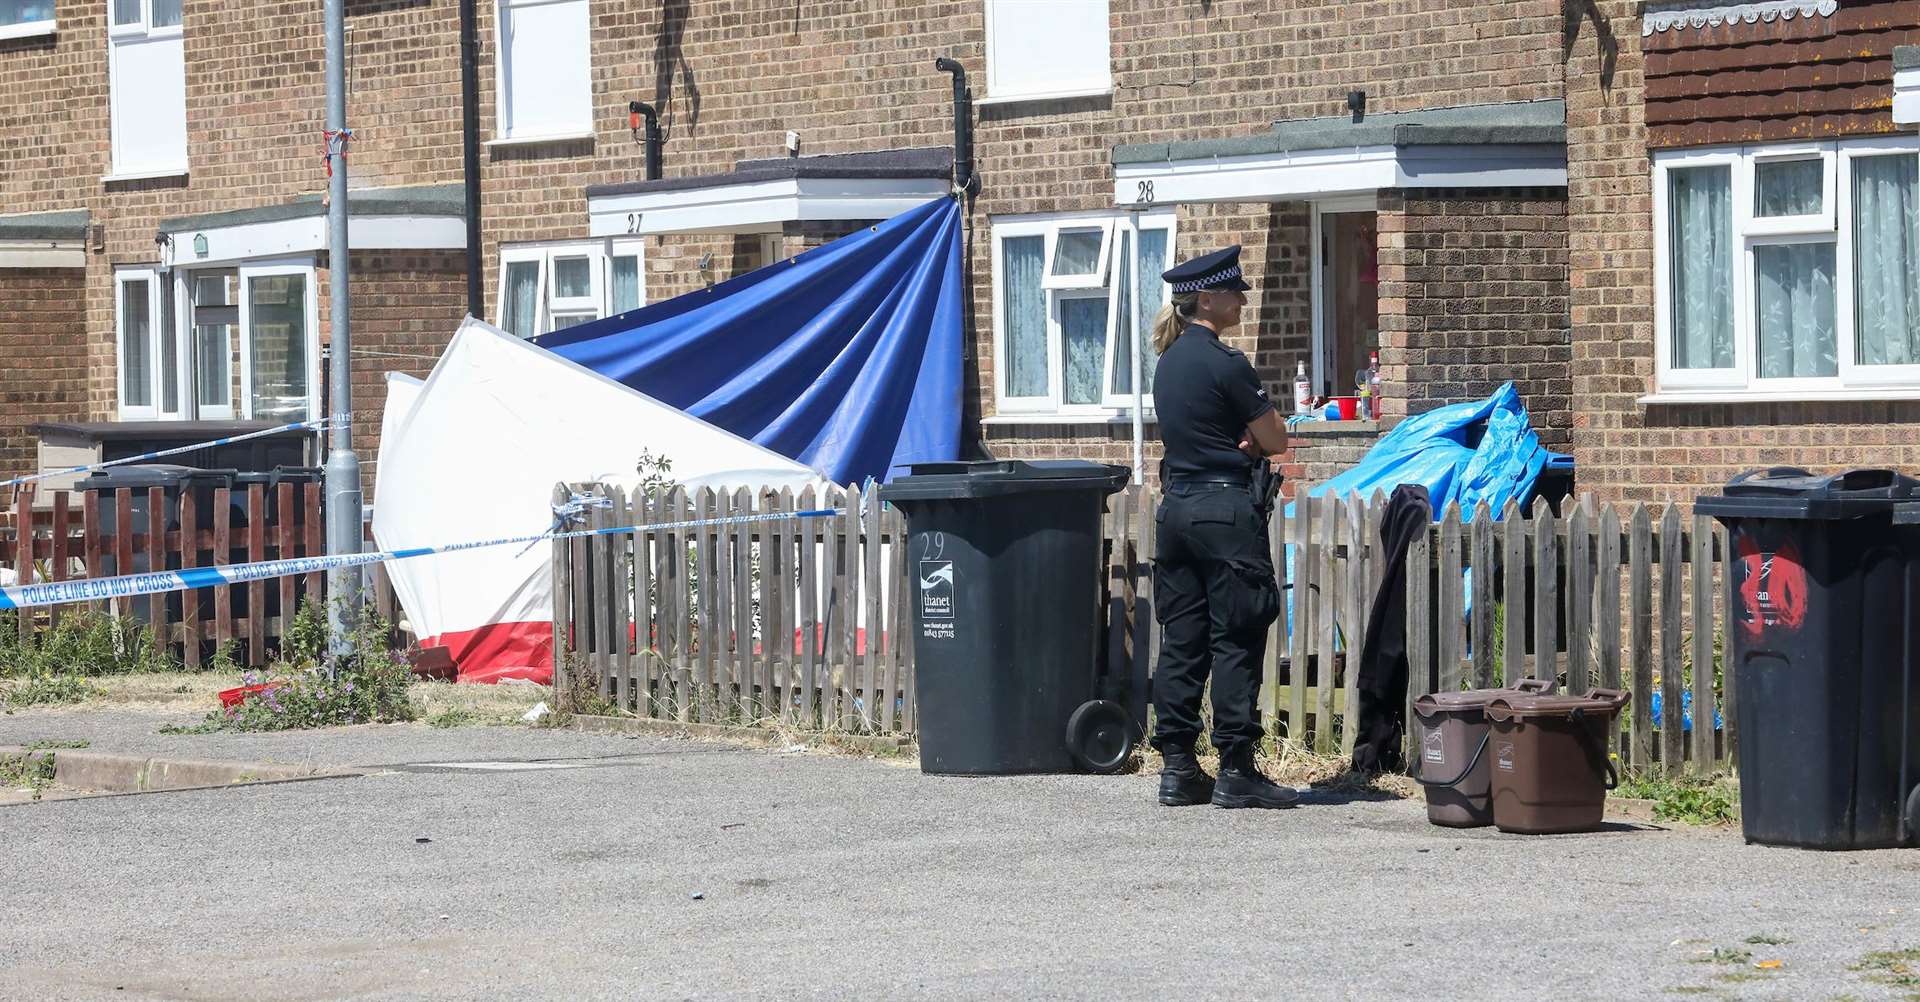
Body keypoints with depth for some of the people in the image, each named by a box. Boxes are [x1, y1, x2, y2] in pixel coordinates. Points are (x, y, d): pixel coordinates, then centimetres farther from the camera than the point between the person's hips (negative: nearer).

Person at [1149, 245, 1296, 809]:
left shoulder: (1169, 360, 13)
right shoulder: (1223, 364, -14)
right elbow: (1275, 440, -10)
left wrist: (1238, 443, 1)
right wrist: (1250, 442, 9)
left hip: (1176, 505, 8)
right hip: (1225, 507, -8)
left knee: (1180, 640, 9)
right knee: (1236, 641, -4)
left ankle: (1178, 768, 10)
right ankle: (1235, 771, -3)